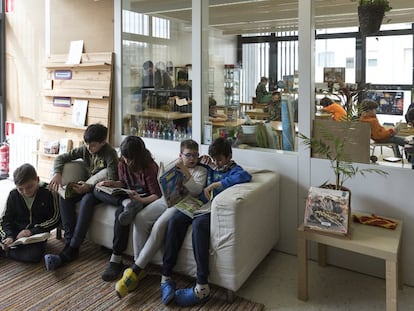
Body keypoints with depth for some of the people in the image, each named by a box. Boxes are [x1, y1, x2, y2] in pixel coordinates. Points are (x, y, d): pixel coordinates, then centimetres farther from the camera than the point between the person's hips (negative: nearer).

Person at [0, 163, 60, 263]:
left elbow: (55, 219, -10)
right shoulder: (13, 195, 0)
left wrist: (32, 231, -19)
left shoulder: (47, 193, -10)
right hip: (16, 232, 2)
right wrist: (9, 236, -16)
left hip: (37, 233, -1)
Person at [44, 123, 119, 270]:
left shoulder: (110, 154, -18)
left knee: (87, 200, -37)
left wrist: (89, 187, -35)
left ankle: (71, 249, -36)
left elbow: (112, 181, -24)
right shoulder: (85, 149, 1)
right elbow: (61, 158, 4)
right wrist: (57, 174, -16)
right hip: (89, 185, 7)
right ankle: (69, 241, -25)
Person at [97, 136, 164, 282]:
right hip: (129, 197, 7)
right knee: (97, 191, -8)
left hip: (145, 199, -7)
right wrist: (112, 183, -5)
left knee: (121, 212, -35)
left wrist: (141, 200, -35)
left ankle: (116, 260, -27)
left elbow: (157, 195, -18)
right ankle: (128, 204, -30)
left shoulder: (150, 167, -20)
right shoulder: (123, 164, -2)